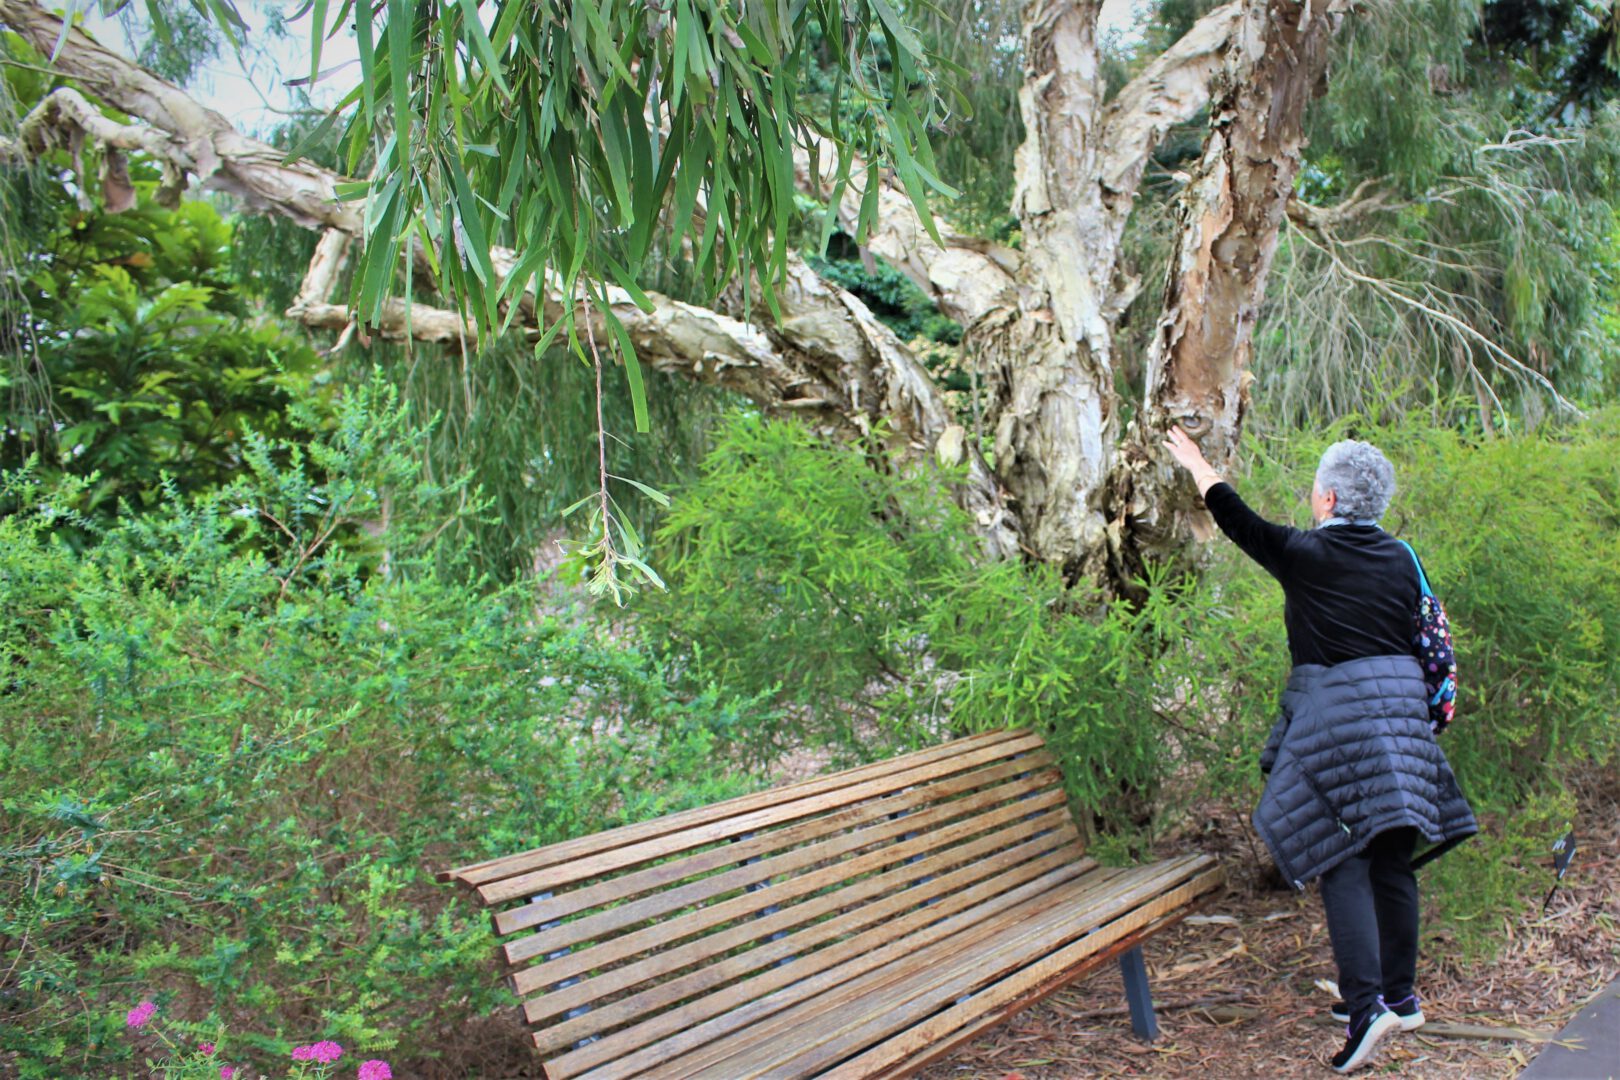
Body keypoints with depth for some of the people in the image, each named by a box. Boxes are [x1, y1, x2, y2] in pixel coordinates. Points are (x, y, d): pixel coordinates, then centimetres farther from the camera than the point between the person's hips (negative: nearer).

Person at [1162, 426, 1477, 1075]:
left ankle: (1366, 1004, -13)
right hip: (1399, 708, 6)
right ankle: (1399, 996, 24)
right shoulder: (1401, 559, 8)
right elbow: (1419, 637, 13)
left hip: (1334, 712, -6)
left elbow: (1236, 517, 7)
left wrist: (1196, 464, 23)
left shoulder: (1304, 554, -7)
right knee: (1392, 860, 13)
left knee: (1342, 863, -5)